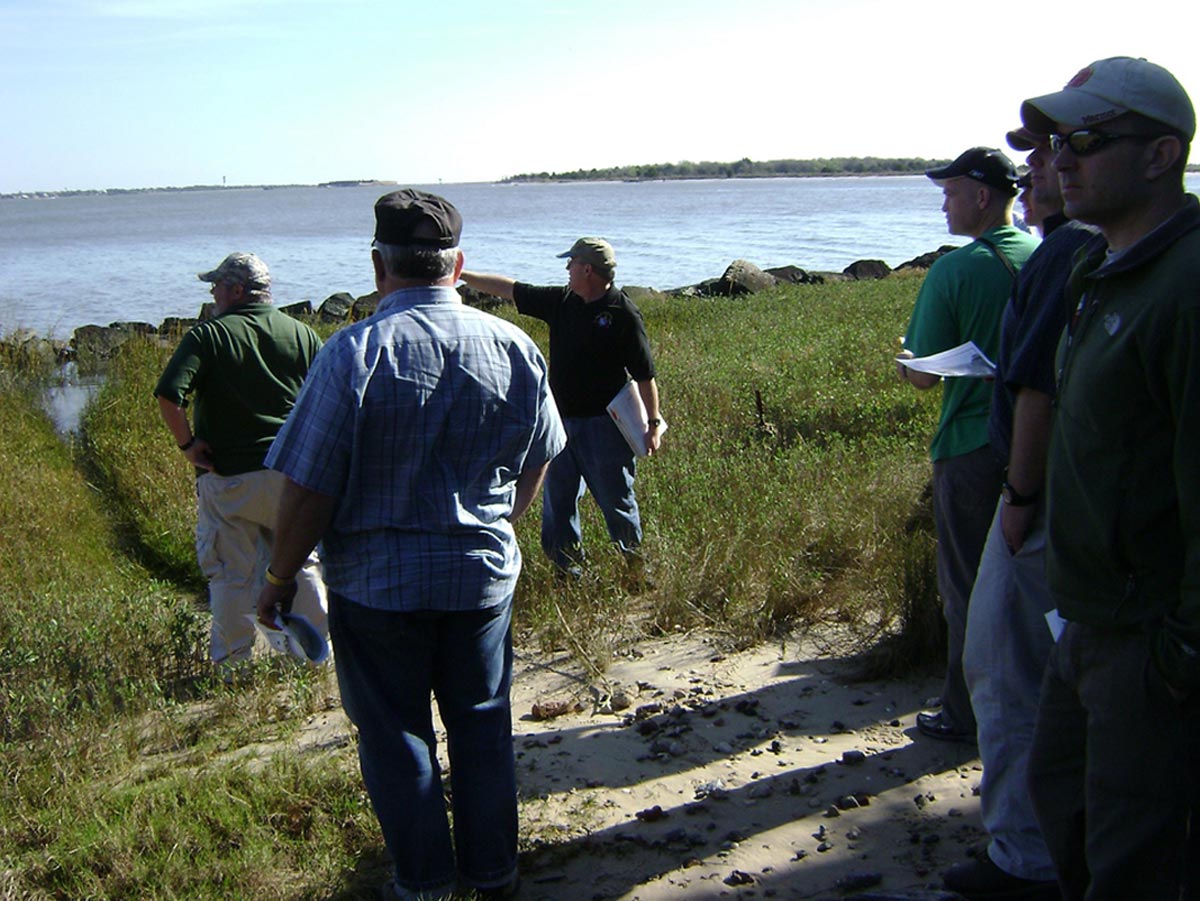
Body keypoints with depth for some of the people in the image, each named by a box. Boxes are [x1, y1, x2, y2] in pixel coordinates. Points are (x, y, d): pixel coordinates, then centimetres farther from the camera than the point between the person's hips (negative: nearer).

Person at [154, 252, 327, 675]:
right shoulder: (302, 334, 3)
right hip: (292, 476, 3)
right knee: (302, 566, 16)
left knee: (232, 576, 8)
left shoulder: (208, 335, -7)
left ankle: (233, 667, 17)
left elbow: (168, 396, -20)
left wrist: (187, 443, -7)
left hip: (227, 479, -3)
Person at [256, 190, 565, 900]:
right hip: (484, 574, 4)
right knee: (482, 723, 18)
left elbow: (310, 489, -16)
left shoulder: (356, 352, -18)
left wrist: (281, 577, -1)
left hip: (377, 582, -3)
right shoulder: (516, 347, -3)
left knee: (396, 735, 13)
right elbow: (537, 464, 10)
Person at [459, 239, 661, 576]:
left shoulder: (622, 314, -12)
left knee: (616, 501, 1)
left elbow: (645, 375, -11)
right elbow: (510, 289, 16)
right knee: (558, 501, 13)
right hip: (562, 420, 7)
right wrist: (462, 276, 17)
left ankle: (635, 568, 17)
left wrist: (654, 423, -11)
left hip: (603, 424, -7)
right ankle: (568, 570, 26)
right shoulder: (561, 301, 6)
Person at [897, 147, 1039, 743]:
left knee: (967, 588, 8)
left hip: (972, 450, -5)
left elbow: (923, 376, -13)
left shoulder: (954, 270, -14)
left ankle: (966, 715, 18)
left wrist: (902, 363, 8)